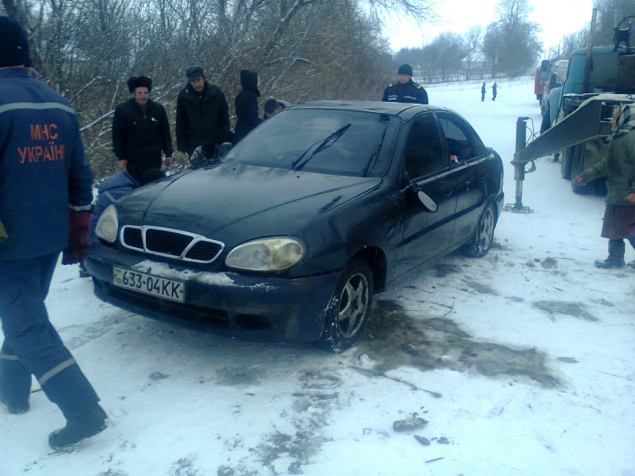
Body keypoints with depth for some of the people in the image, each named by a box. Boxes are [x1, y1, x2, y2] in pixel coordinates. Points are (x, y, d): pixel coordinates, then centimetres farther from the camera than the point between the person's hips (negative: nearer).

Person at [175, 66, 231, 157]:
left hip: (216, 142, 0)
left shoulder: (216, 92, -4)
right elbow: (180, 124, 2)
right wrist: (182, 147, -2)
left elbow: (225, 119, 3)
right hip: (194, 145, 0)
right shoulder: (183, 96, -3)